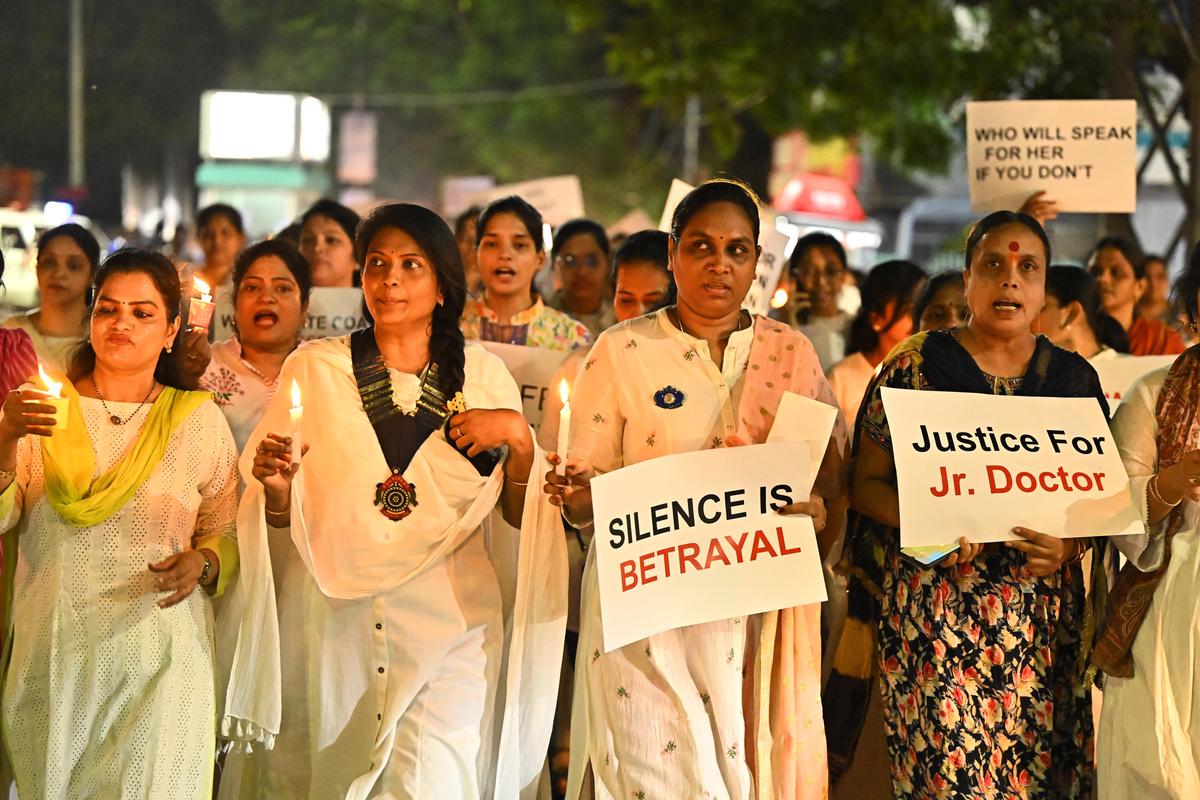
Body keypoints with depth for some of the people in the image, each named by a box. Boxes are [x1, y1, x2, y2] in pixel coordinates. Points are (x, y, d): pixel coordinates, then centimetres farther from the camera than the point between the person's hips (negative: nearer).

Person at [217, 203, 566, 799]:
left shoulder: (482, 376, 7)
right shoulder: (314, 369, 5)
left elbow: (519, 515, 7)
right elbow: (283, 521, 6)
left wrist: (518, 440, -9)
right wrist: (277, 488, -15)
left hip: (449, 622, 0)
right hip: (334, 621, 0)